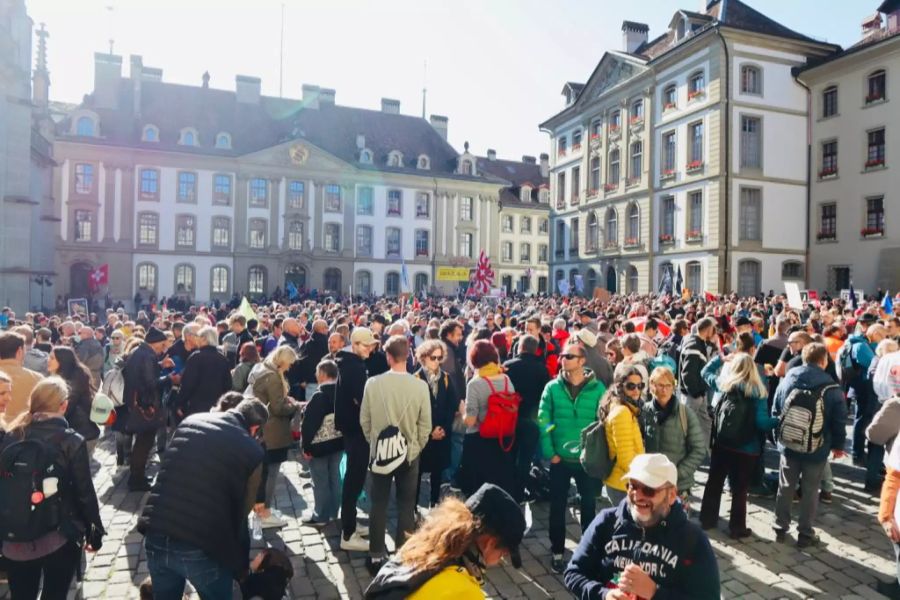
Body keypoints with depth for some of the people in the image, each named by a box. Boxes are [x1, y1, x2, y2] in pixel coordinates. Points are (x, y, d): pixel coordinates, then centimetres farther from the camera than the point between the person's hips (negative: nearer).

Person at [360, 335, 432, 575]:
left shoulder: (373, 383, -14)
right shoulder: (420, 385, -15)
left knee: (378, 505, 14)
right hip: (409, 452, 0)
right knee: (406, 507, 14)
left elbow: (364, 420, -3)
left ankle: (376, 556, 22)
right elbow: (425, 424, -7)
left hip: (380, 451, 1)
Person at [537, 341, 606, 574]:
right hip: (560, 458, 0)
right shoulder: (552, 387, -4)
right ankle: (557, 552, 27)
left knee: (589, 505, 16)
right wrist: (549, 452, -11)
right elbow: (543, 421, -6)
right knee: (557, 506, 11)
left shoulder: (597, 388, -5)